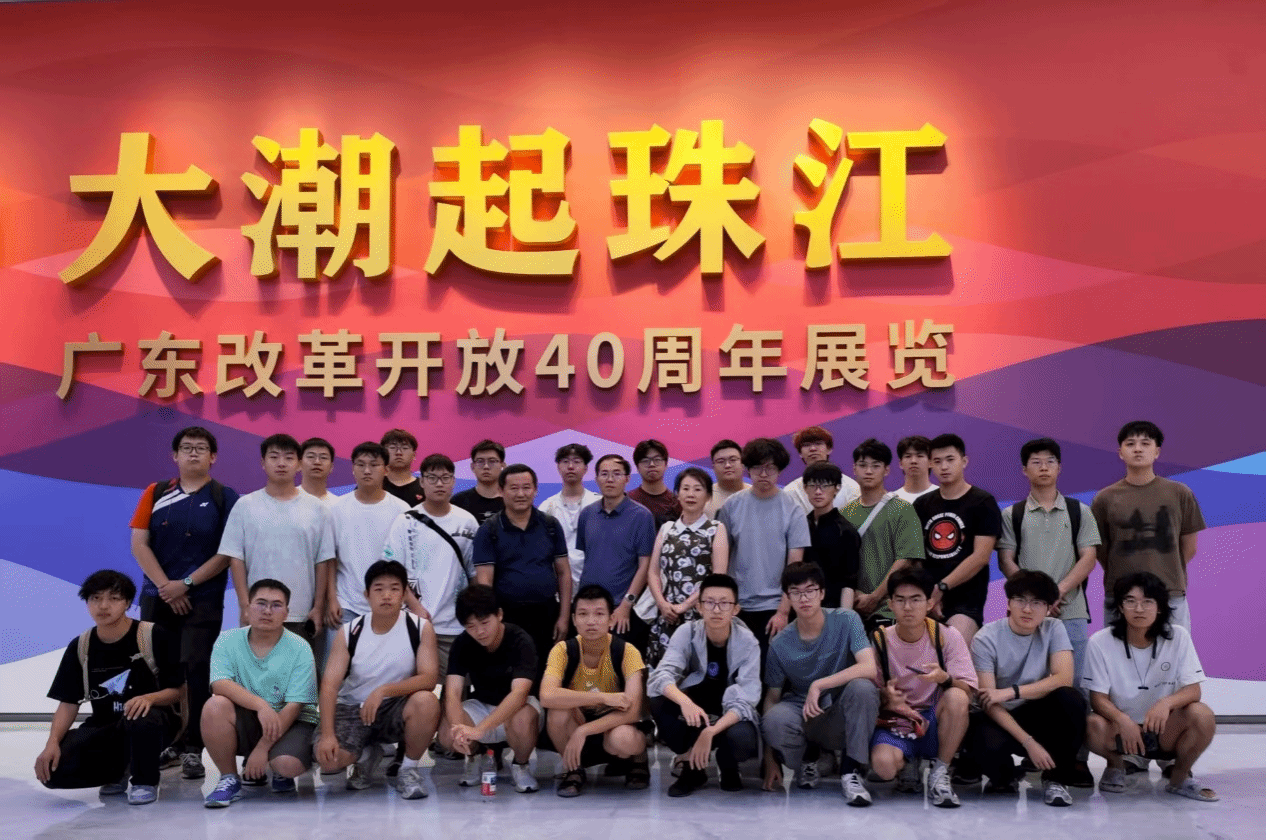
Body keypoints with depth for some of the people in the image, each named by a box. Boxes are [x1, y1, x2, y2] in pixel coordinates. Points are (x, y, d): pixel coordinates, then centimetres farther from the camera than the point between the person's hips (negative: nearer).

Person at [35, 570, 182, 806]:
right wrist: (52, 743, -14)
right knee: (54, 769, -21)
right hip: (104, 728, 4)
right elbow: (68, 702, 3)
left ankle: (144, 781, -8)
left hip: (152, 719, -4)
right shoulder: (80, 647, 5)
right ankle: (117, 771, 12)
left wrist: (149, 698, -30)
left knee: (141, 719, -41)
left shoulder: (154, 636, -9)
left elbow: (177, 690, -8)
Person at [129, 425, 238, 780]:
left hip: (203, 601, -3)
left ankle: (193, 749, -2)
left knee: (196, 671, -6)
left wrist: (186, 583, -12)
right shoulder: (155, 494, 9)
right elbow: (139, 544, 2)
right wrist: (165, 586, -8)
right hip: (157, 598, 3)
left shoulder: (225, 498, -1)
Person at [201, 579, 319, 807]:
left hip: (290, 721, -2)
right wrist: (261, 705, -34)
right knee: (215, 706, -28)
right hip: (246, 721, 2)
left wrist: (263, 748, -20)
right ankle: (229, 779, -8)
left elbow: (294, 705, -13)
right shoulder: (228, 641, -3)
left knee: (288, 764, -32)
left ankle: (280, 773, 10)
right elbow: (220, 684, -19)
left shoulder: (299, 649, -10)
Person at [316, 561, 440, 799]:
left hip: (396, 707, -1)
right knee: (328, 759, -25)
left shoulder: (421, 628, -11)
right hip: (352, 708, 1)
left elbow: (429, 678, -19)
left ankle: (409, 768, -7)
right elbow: (330, 684, -14)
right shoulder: (349, 632, -8)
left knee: (426, 701, -34)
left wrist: (384, 690, -33)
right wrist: (327, 734, -27)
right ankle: (367, 755, 13)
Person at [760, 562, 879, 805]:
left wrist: (819, 685, -27)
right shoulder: (780, 644, -6)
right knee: (774, 719, -32)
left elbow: (870, 668, -25)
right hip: (804, 717, 1)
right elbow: (772, 697, -1)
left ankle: (850, 771, -14)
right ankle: (806, 762, 4)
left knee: (862, 687, -33)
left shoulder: (846, 621, -11)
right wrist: (770, 762, -6)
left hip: (844, 718, -1)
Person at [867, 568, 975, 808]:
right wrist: (886, 698, -24)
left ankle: (940, 773, -12)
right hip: (894, 725, 0)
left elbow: (967, 691, -12)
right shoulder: (879, 641, -3)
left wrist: (944, 678, -34)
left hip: (934, 724, 0)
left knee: (956, 697, -33)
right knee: (883, 764, -33)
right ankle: (909, 763, 7)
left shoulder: (947, 636, -4)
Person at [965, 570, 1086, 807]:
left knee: (1071, 698, -28)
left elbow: (1064, 679, -18)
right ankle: (1004, 777, 4)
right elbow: (989, 702, -17)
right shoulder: (986, 639, -14)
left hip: (1038, 716, 3)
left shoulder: (1053, 629, -4)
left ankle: (1054, 779, -10)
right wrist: (1029, 743, -27)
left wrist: (1012, 692, -26)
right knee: (988, 746, -36)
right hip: (1000, 718, -2)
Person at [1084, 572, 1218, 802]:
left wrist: (1167, 702, -33)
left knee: (1202, 715, -29)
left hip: (1165, 731, 1)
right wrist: (1122, 719, -34)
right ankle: (1116, 765, 5)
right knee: (1093, 726, -34)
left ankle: (1179, 776, 2)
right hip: (1120, 727, -1)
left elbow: (1193, 690, -10)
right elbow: (1098, 697, -12)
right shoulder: (1100, 642, -11)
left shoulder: (1178, 636, -7)